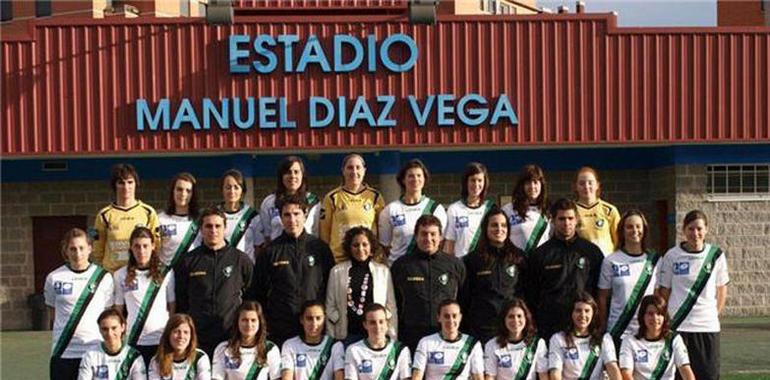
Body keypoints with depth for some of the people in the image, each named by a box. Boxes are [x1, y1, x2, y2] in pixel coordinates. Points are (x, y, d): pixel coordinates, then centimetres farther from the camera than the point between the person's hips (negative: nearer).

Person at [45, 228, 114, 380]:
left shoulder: (103, 277, 2)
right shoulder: (54, 278, 3)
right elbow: (53, 312, 13)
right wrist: (69, 327, 2)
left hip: (95, 349, 0)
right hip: (63, 352, 1)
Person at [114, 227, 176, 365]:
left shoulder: (166, 273, 2)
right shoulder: (121, 275, 5)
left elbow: (173, 307, 7)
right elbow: (118, 310, 10)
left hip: (161, 340, 0)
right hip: (132, 341, 1)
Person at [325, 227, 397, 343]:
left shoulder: (383, 271, 7)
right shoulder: (337, 271, 6)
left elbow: (391, 307, 7)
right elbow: (330, 307, 8)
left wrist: (392, 338, 3)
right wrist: (331, 338, 3)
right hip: (347, 335, 0)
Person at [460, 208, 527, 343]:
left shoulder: (519, 258, 9)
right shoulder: (473, 260, 4)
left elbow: (526, 292, 11)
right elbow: (464, 296, 5)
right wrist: (465, 328, 2)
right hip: (482, 328, -1)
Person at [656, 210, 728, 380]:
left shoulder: (716, 255, 3)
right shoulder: (672, 256, -1)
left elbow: (722, 290, 12)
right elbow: (663, 292, 4)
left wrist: (715, 314, 5)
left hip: (708, 327, 1)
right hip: (677, 326, -1)